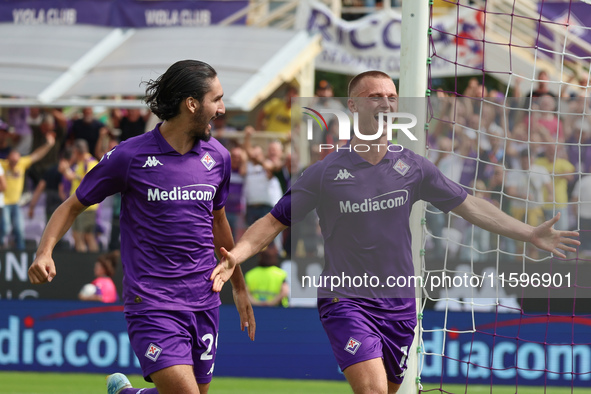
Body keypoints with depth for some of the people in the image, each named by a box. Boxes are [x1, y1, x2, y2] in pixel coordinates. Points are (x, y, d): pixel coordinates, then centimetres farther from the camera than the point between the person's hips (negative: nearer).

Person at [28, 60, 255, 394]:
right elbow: (74, 206, 2)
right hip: (151, 302, -6)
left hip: (204, 302, 6)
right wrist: (44, 252, -15)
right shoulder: (130, 156, -8)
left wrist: (239, 287, 30)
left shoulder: (218, 157, 7)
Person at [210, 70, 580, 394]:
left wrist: (532, 234, 9)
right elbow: (275, 221, -1)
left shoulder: (413, 167, 3)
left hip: (399, 304, 4)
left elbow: (468, 205, 11)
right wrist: (234, 257, -17)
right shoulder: (325, 173, -6)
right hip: (346, 301, -4)